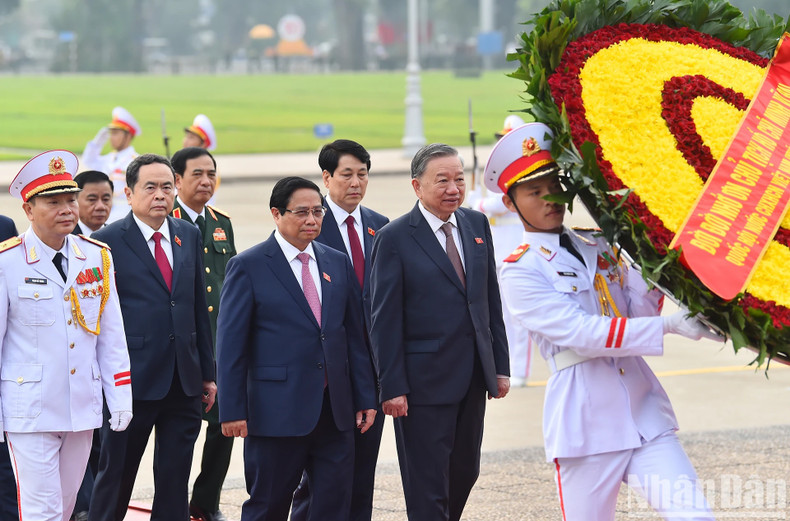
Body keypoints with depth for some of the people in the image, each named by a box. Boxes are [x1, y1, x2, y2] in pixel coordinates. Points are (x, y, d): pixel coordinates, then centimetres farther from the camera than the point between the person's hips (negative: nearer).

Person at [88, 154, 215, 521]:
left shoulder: (189, 236, 11)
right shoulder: (108, 241, -5)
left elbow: (199, 308, 14)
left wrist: (207, 372, 13)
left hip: (184, 381, 5)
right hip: (132, 380, -5)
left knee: (175, 480, 9)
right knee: (116, 476, 3)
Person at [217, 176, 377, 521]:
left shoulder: (338, 264, 12)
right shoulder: (248, 267, -3)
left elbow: (355, 336, 15)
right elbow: (230, 344, -5)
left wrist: (365, 398, 9)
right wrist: (232, 411, -10)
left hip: (335, 412, 5)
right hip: (277, 412, -5)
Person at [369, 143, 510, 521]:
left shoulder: (477, 225, 9)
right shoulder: (394, 239, -9)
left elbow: (491, 301, 13)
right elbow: (384, 320, -10)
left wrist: (500, 366, 9)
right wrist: (392, 387, -14)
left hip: (474, 377, 6)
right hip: (424, 382, -6)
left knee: (465, 473, 13)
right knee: (427, 485, -1)